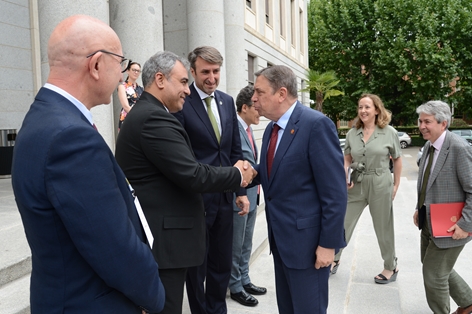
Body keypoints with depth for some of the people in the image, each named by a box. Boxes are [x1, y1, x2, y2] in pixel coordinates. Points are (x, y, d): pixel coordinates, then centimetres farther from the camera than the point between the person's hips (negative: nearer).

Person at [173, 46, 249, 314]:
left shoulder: (227, 101, 8)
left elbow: (235, 149, 11)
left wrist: (241, 190, 8)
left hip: (224, 197, 6)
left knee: (223, 264, 18)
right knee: (197, 265, 14)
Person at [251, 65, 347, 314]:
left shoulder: (316, 124, -17)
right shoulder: (272, 128, 10)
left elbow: (335, 192, -19)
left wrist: (328, 243, -18)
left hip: (307, 239, -8)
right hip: (280, 238, 8)